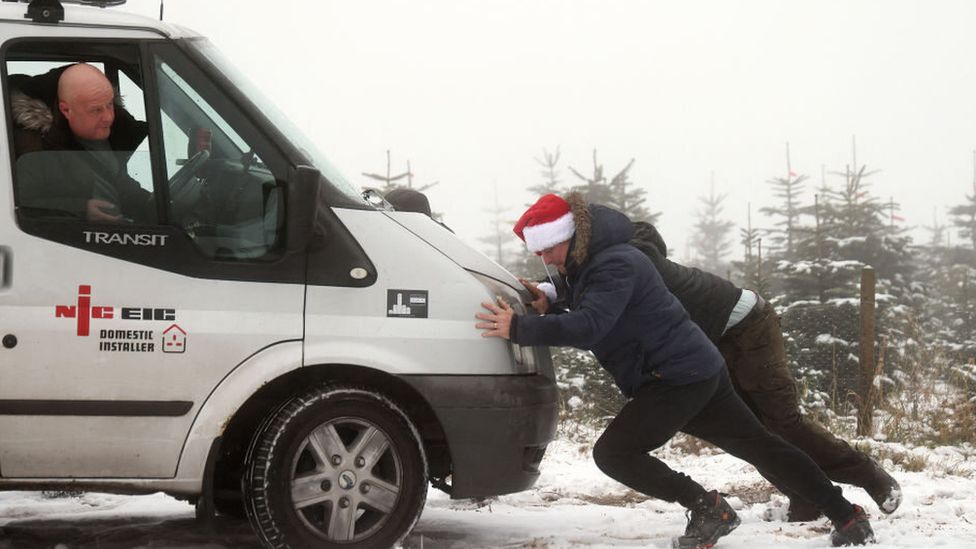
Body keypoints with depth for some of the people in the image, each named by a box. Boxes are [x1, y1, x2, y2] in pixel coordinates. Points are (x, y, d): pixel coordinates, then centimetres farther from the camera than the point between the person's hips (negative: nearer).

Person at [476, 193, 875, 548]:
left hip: (677, 377, -11)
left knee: (613, 453, -12)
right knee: (761, 446, 14)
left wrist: (519, 328, -32)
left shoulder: (615, 264, -19)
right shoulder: (585, 265, 15)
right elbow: (585, 326, 22)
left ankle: (706, 508, -5)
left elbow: (588, 326, -32)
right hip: (699, 371, 11)